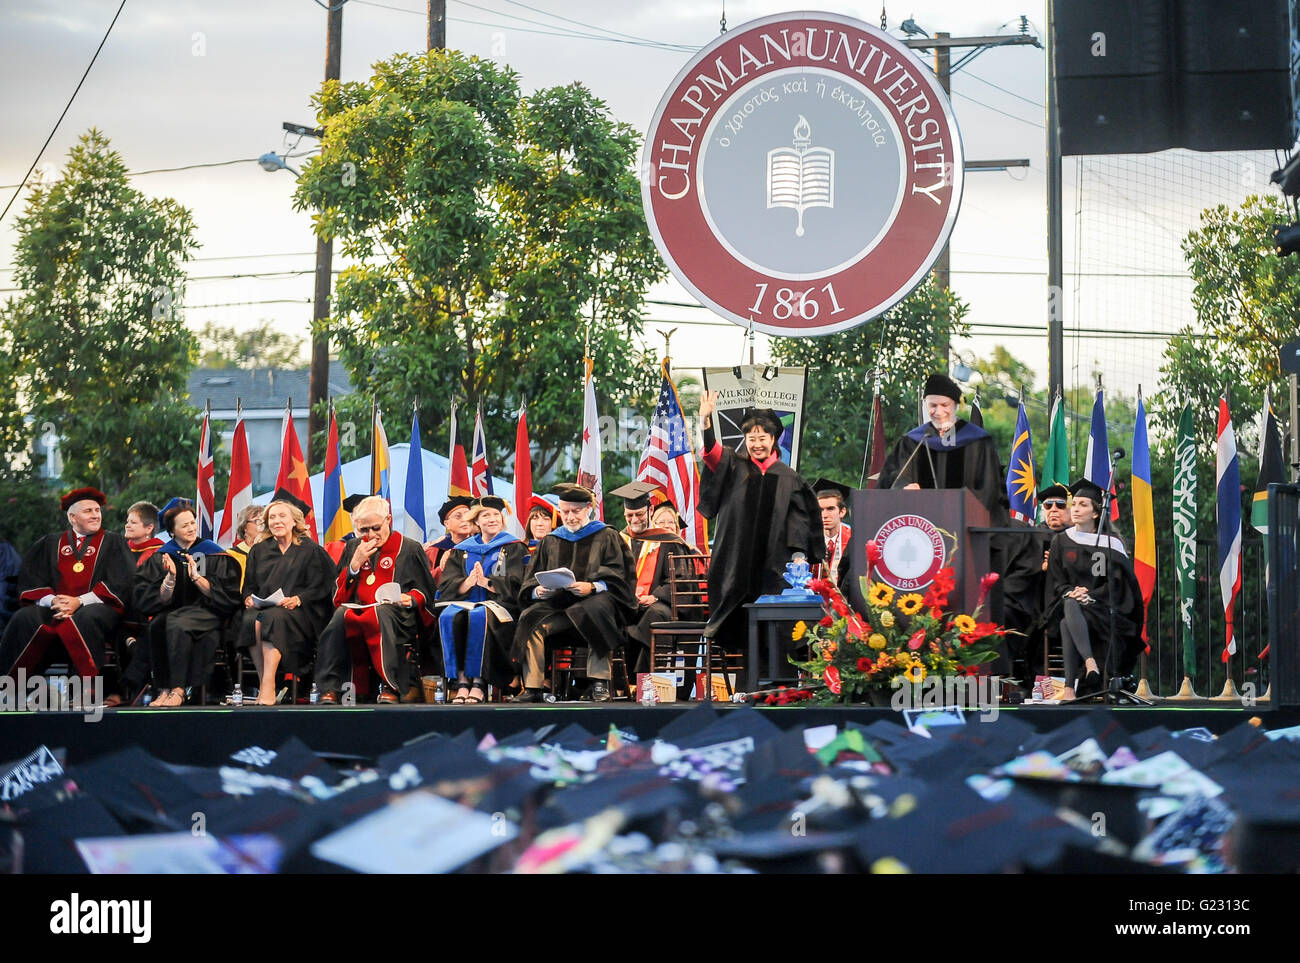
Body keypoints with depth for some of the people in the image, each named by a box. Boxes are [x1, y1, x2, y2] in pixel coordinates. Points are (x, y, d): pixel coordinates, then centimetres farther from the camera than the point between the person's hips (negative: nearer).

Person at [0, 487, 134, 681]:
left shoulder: (113, 542, 15)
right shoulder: (50, 544, 21)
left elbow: (119, 585, 2)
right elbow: (31, 582, 10)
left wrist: (79, 602, -12)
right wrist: (52, 601, -12)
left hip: (97, 607, -2)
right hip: (53, 610, 2)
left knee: (85, 618, -38)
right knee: (25, 618, -29)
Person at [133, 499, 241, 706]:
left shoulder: (214, 554, 4)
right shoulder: (161, 558, 10)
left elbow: (225, 596, -4)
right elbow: (160, 600, 1)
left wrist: (197, 577, -13)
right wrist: (171, 576, -15)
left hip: (206, 614, -3)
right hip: (172, 612, 3)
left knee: (177, 624, -35)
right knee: (157, 624, -33)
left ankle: (178, 690, -32)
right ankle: (164, 688, -29)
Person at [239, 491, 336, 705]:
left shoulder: (310, 550, 9)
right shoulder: (259, 551, 20)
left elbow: (319, 588, 1)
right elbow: (249, 585, 20)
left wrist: (297, 599, -16)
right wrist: (248, 598, -3)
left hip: (297, 612, -3)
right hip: (262, 606, 3)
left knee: (273, 618, -37)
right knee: (251, 621, -33)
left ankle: (267, 687, -43)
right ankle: (265, 685, -34)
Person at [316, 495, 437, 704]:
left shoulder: (409, 549, 11)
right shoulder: (353, 548, 20)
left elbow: (426, 592, 11)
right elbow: (338, 594, 15)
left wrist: (411, 599, -12)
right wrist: (355, 564, 1)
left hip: (395, 611, -3)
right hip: (357, 608, 3)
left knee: (382, 614, -40)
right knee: (340, 616, -34)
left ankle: (389, 687, -42)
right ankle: (330, 688, -36)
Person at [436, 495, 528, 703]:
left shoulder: (513, 548, 14)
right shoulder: (462, 550, 22)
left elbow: (515, 584, -1)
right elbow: (446, 586, 9)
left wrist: (486, 582, -15)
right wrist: (468, 582, -12)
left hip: (498, 603, -3)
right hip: (464, 601, 3)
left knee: (479, 617, -38)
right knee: (449, 617, -33)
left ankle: (478, 681, -34)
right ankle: (462, 680, -32)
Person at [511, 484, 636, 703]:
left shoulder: (607, 537, 13)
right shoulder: (550, 542, 23)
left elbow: (617, 580, 1)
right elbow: (529, 587, 16)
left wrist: (591, 587, -18)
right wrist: (538, 591, -9)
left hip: (594, 600, -3)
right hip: (557, 603, 3)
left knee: (596, 608, -38)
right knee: (531, 621, -28)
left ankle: (599, 684, -34)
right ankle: (532, 688, -30)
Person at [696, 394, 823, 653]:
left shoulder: (787, 477, 9)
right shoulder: (734, 468, 5)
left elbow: (802, 519, 14)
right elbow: (713, 453, -14)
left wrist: (798, 555, 4)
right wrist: (705, 421, -32)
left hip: (771, 564, 0)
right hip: (735, 561, 0)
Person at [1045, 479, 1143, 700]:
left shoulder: (1110, 543, 2)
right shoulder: (1061, 542, 10)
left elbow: (1116, 582, -3)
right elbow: (1056, 581, 9)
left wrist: (1090, 595, -17)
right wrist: (1071, 593, -12)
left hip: (1099, 606, -2)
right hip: (1071, 601, 2)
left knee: (1068, 623, -34)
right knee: (1070, 606, -36)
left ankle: (1070, 687, -43)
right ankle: (1089, 662, -54)